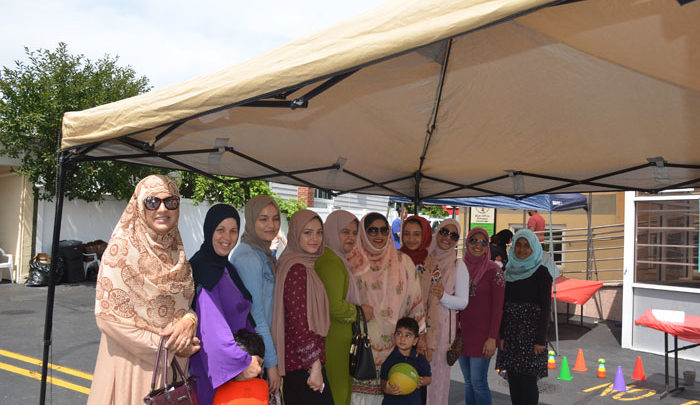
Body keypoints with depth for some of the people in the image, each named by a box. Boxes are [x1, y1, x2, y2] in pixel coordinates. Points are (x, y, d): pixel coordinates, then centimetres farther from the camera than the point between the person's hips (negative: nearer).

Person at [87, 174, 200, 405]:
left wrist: (189, 321, -13)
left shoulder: (176, 251, 6)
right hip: (132, 362, -5)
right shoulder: (122, 248, -12)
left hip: (172, 364, 5)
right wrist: (165, 344, -15)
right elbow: (108, 315, -16)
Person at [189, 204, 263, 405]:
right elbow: (210, 324, -24)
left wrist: (252, 357, 2)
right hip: (214, 368, -8)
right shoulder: (203, 268, -16)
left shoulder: (228, 268, 11)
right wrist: (243, 361, -23)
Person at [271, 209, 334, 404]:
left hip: (298, 362, 10)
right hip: (303, 365, -10)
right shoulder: (296, 269, -17)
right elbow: (298, 323, -21)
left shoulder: (305, 266, 12)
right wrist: (315, 365, -20)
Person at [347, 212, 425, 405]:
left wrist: (420, 335, 3)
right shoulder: (353, 262, 2)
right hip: (362, 341, -1)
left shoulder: (403, 262, 4)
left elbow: (415, 301, 6)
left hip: (393, 342, 1)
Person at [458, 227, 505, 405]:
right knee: (468, 382, 12)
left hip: (482, 333, -5)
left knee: (478, 382, -4)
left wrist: (492, 338, -14)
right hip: (463, 332, 5)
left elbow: (497, 306, -9)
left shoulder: (493, 270, -7)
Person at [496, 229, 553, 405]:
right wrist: (500, 335, 4)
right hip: (510, 333, 5)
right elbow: (503, 305, 10)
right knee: (513, 380, 9)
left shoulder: (541, 272, -4)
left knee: (528, 380, -3)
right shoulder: (510, 271, 10)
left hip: (531, 333, -5)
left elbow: (545, 308, -8)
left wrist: (540, 340, -12)